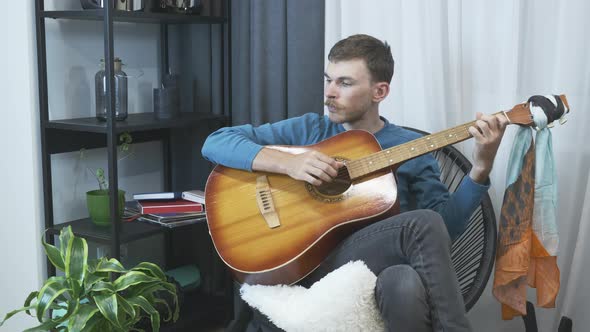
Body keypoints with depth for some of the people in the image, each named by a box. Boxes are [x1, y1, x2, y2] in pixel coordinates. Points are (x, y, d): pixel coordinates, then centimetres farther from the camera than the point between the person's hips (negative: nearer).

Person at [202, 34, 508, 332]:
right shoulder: (308, 129, 12)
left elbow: (446, 227, 6)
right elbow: (216, 143, 4)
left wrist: (481, 168, -8)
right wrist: (287, 162, -11)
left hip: (384, 269, 1)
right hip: (310, 265, -1)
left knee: (405, 283, -39)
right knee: (423, 223, -29)